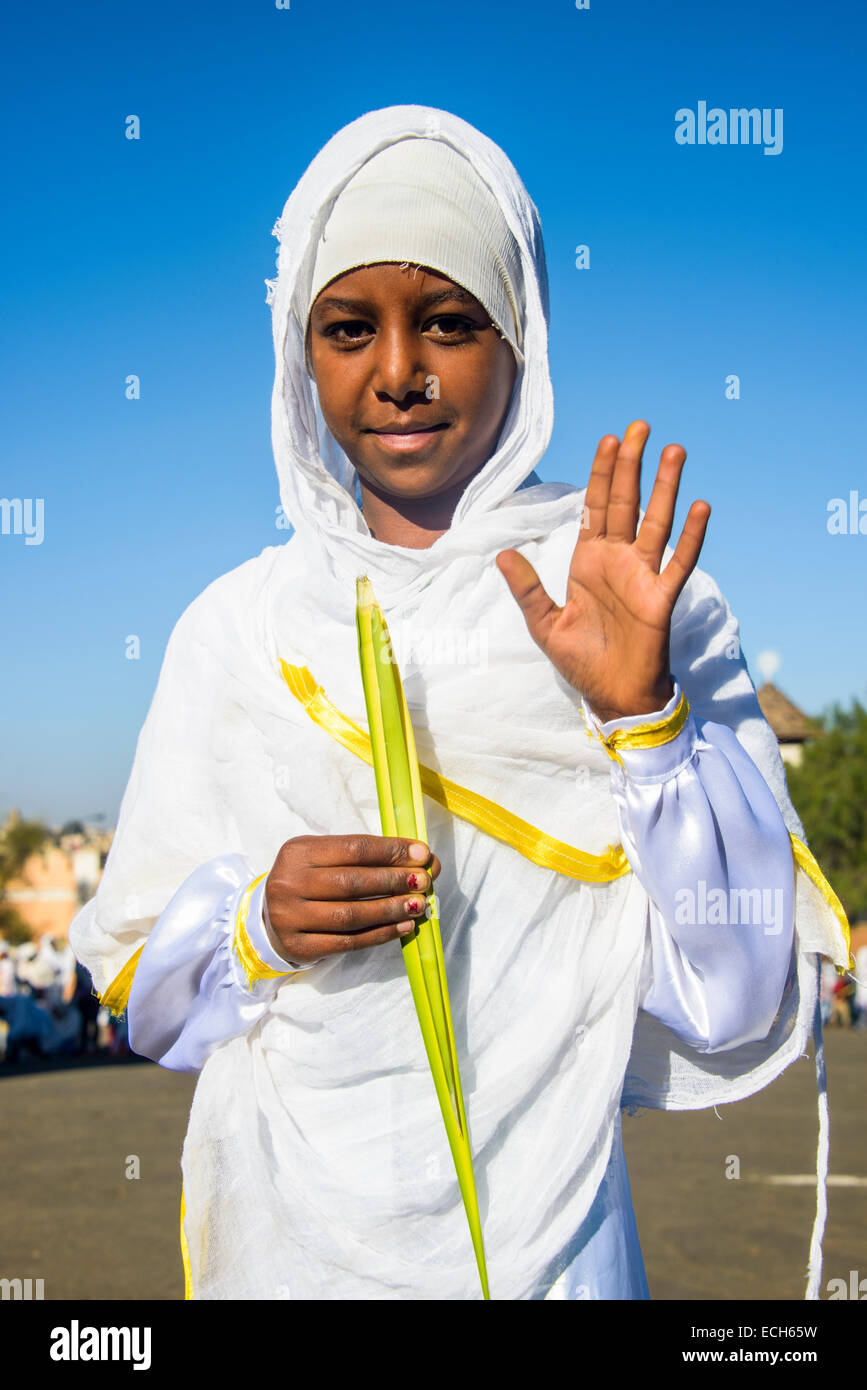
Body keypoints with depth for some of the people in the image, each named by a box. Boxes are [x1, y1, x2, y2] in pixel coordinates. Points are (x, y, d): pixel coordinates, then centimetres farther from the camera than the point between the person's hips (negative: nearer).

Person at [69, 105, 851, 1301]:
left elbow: (734, 1012, -12)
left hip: (542, 1244, -2)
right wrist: (258, 923, -17)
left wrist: (644, 711, -22)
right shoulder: (236, 622, -1)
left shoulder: (648, 606, -8)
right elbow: (142, 997, 3)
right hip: (281, 1240, 2)